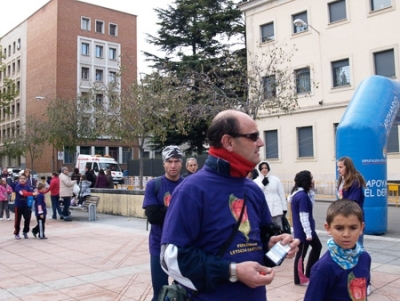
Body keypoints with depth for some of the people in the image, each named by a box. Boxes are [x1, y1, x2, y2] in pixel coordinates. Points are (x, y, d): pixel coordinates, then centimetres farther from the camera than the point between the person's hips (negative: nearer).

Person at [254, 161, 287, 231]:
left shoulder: (276, 179, 5)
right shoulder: (256, 181, 4)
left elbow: (281, 194, 8)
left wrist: (284, 208, 7)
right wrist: (263, 184, -12)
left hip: (276, 209, 0)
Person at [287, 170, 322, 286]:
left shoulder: (297, 193, 6)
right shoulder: (303, 196, -23)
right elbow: (304, 216, -24)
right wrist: (308, 233, -20)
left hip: (305, 229, 10)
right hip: (303, 231, -10)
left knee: (317, 247, 21)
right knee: (301, 254, 3)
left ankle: (309, 273, 30)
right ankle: (300, 279, 17)